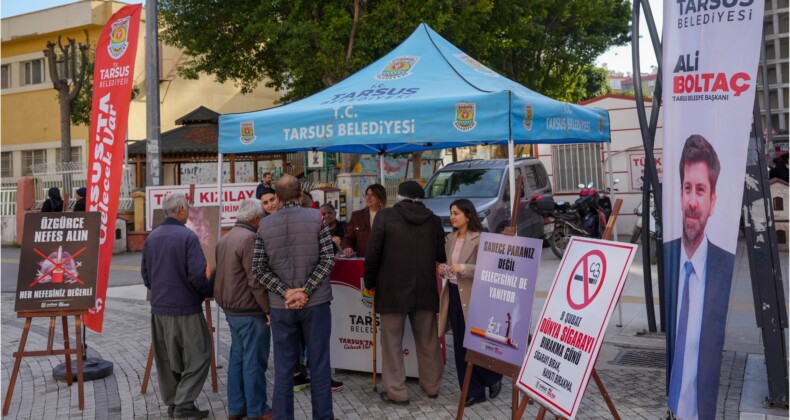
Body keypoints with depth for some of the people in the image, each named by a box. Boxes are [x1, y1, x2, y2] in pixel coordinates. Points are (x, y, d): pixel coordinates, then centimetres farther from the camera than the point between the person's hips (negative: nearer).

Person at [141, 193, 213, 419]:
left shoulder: (151, 237, 6)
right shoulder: (188, 236, -14)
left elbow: (145, 274, 12)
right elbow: (197, 275, -19)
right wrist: (209, 292, -1)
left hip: (159, 307, 7)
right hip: (185, 307, -7)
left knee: (167, 358, 15)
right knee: (197, 356, 3)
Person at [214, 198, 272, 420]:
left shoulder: (225, 239, 12)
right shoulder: (249, 239, -19)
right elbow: (256, 280, -21)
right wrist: (269, 309, -15)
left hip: (231, 309, 9)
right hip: (250, 311, -9)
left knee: (237, 358, 15)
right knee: (254, 361, 0)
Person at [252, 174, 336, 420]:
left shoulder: (265, 225, 2)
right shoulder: (316, 218, -4)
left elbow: (258, 268, -2)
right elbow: (328, 259, -10)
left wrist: (285, 292, -7)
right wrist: (306, 291, -11)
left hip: (281, 306, 2)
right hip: (316, 303, -2)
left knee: (284, 367, 9)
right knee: (319, 364, 7)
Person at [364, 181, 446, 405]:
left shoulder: (385, 216, -6)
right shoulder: (434, 220, 2)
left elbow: (372, 253, -7)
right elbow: (442, 256, 4)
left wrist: (370, 282, 4)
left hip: (392, 289, -3)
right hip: (425, 289, 3)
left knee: (392, 341, 6)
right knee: (428, 341, 15)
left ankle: (397, 392, 8)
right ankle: (432, 386, 28)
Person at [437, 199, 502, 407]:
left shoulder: (479, 239, -12)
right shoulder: (450, 239, 11)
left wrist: (463, 268, -26)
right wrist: (442, 269, -1)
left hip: (472, 296, -7)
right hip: (453, 294, 7)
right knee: (460, 346, 8)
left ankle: (494, 378, 30)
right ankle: (472, 391, 18)